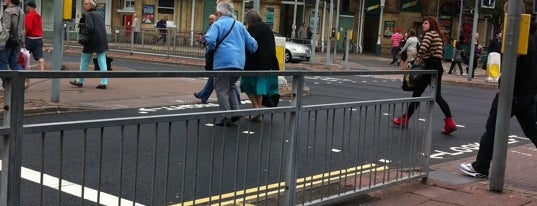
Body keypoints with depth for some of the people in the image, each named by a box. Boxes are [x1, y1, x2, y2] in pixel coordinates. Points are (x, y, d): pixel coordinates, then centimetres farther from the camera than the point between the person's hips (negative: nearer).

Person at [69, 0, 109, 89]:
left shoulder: (88, 14, -9)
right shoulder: (100, 14, 12)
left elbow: (89, 27, -21)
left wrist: (83, 33, -5)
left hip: (91, 41, -6)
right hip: (102, 41, 6)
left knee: (84, 61, 9)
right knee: (102, 62, 3)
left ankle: (80, 81, 19)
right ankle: (104, 83, -2)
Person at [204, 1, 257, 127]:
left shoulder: (217, 24, -1)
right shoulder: (240, 25, 18)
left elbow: (210, 40, -19)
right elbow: (252, 44, 15)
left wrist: (210, 50, 1)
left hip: (223, 63, -6)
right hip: (239, 64, 6)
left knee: (222, 90, 1)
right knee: (229, 88, 22)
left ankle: (227, 119, -4)